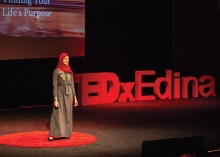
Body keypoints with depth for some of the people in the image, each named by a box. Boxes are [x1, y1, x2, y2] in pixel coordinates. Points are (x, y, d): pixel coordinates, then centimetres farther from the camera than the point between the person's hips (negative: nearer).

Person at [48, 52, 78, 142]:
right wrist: (55, 99, -16)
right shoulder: (56, 71, -7)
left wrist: (74, 97, 10)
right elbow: (54, 86, -10)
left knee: (68, 114, 8)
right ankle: (51, 135, -9)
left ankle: (66, 133, 15)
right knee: (57, 114, -9)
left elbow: (72, 84, 14)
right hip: (60, 94, -6)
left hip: (69, 94, 6)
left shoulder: (69, 71, 10)